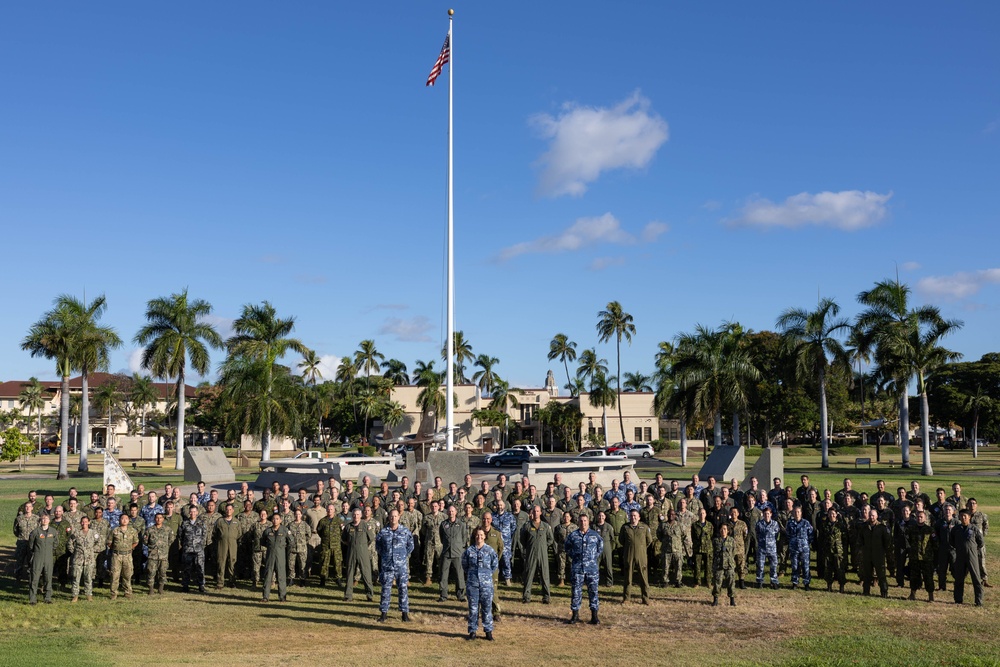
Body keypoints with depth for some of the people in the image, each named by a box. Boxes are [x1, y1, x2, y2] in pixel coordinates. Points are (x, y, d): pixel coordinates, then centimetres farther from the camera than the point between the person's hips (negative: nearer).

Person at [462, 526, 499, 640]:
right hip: (472, 583, 1)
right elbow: (464, 565, 13)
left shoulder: (490, 550, -1)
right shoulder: (469, 551, 1)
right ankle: (472, 631, 16)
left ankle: (488, 631, 13)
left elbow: (495, 565, 9)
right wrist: (471, 574, 9)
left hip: (486, 583, -1)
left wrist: (487, 574, 6)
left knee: (487, 607, 3)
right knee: (473, 608, 6)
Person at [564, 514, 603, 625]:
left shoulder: (595, 535, 5)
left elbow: (601, 546, 19)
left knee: (593, 591, 0)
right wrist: (572, 556, 7)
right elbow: (566, 547, 17)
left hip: (592, 567, 0)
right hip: (577, 568, 0)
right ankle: (575, 614, 12)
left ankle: (594, 615, 5)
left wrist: (596, 556, 9)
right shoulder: (573, 535, 4)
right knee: (576, 591, 4)